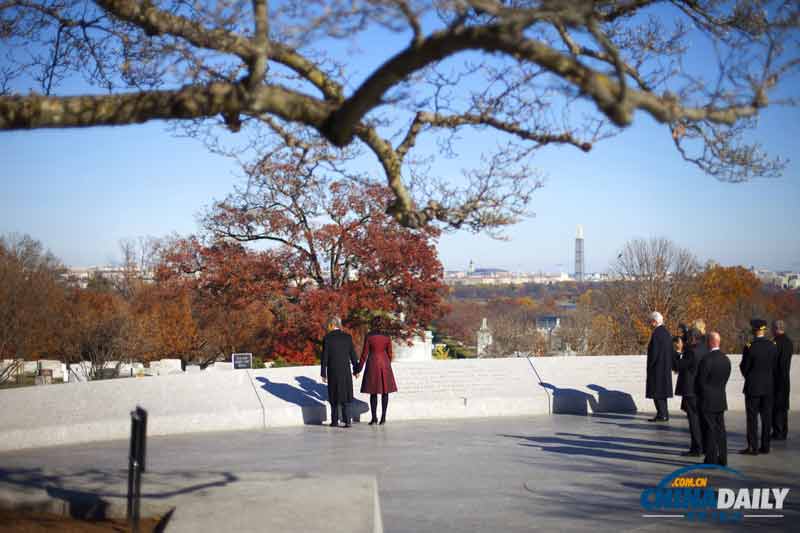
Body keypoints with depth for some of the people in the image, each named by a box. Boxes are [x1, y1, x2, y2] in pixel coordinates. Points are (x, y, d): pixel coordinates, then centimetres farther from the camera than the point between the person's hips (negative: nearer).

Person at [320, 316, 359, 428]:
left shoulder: (327, 338, -9)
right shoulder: (347, 337, -2)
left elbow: (324, 357, -9)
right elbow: (353, 355, 0)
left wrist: (323, 374, -2)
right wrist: (356, 370, 11)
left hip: (333, 371, -1)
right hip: (345, 370, 1)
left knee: (334, 395, 12)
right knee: (345, 394, 7)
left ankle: (335, 421, 15)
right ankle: (347, 420, -3)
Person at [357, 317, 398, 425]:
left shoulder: (369, 336, -8)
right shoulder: (387, 337, 0)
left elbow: (365, 353, -6)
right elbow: (389, 354, 6)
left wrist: (360, 367, 4)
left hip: (372, 364, -2)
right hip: (384, 364, 2)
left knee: (373, 392, 4)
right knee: (385, 391, 7)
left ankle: (374, 418, 1)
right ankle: (383, 417, 3)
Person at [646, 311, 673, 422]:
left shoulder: (656, 333, -17)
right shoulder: (666, 332, 12)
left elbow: (654, 351, -20)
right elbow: (670, 351, 15)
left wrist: (650, 366, -11)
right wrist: (668, 366, 18)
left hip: (657, 367, -9)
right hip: (666, 367, 9)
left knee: (657, 391, -4)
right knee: (662, 390, 14)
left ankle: (662, 415, -4)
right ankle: (664, 414, 17)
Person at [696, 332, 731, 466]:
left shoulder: (707, 359, -19)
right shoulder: (726, 359, 4)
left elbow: (700, 380, -13)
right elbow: (725, 379, 9)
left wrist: (700, 394, 5)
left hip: (708, 400, -7)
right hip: (721, 399, 7)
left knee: (710, 429, -2)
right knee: (720, 428, 12)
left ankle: (711, 459, 0)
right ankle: (722, 458, 17)